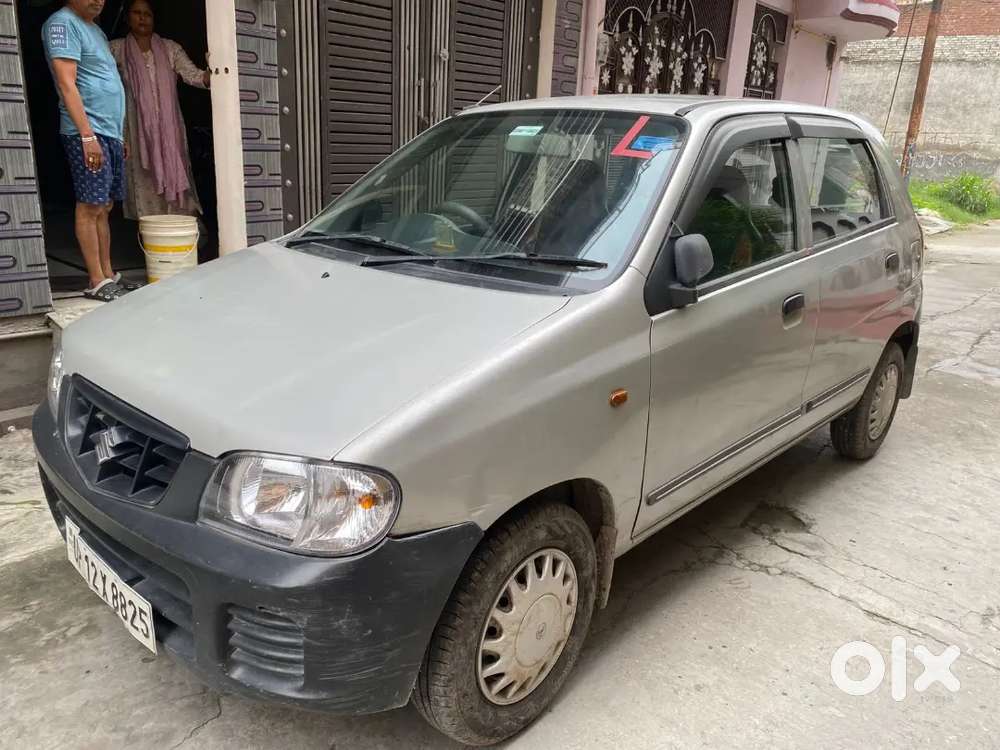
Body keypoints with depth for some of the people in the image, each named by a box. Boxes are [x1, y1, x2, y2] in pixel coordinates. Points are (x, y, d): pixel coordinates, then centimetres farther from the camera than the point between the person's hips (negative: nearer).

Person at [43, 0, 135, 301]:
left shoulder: (96, 30, 22)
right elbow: (67, 84, -15)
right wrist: (87, 135, -22)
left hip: (110, 132, 9)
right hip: (87, 132, -9)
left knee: (104, 208, 9)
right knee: (90, 207, -7)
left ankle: (108, 274, 14)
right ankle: (97, 282, -5)